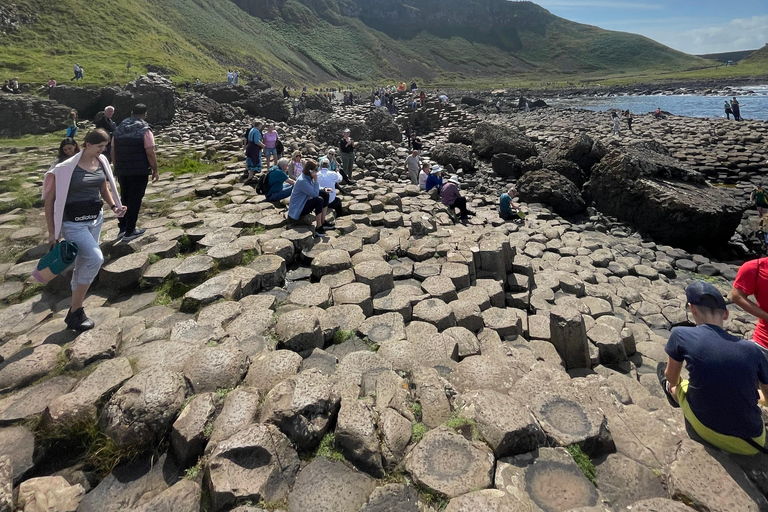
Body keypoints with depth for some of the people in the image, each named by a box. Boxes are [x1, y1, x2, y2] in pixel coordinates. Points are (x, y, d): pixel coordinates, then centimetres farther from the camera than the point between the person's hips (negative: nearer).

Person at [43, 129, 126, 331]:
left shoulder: (101, 163, 4)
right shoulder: (66, 168, -15)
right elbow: (49, 200, -9)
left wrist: (114, 207, -3)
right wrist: (52, 232, -9)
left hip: (95, 220, 7)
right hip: (73, 224, -6)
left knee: (83, 265, 14)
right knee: (95, 259, -20)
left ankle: (75, 310, 31)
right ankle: (74, 313, -4)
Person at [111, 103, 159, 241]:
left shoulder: (118, 129, 9)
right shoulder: (145, 130, -9)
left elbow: (113, 152, 12)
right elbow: (150, 153, -15)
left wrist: (118, 168, 22)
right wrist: (155, 170, -5)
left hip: (122, 172, 5)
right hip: (139, 172, -5)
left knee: (124, 199, 18)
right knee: (135, 201, 2)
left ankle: (122, 228, 21)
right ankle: (129, 232, 6)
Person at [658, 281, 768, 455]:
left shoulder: (681, 335, -15)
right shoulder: (751, 349, -9)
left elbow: (671, 378, 3)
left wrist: (672, 386, 28)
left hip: (707, 431, -2)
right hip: (754, 444, 2)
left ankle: (673, 393, 58)